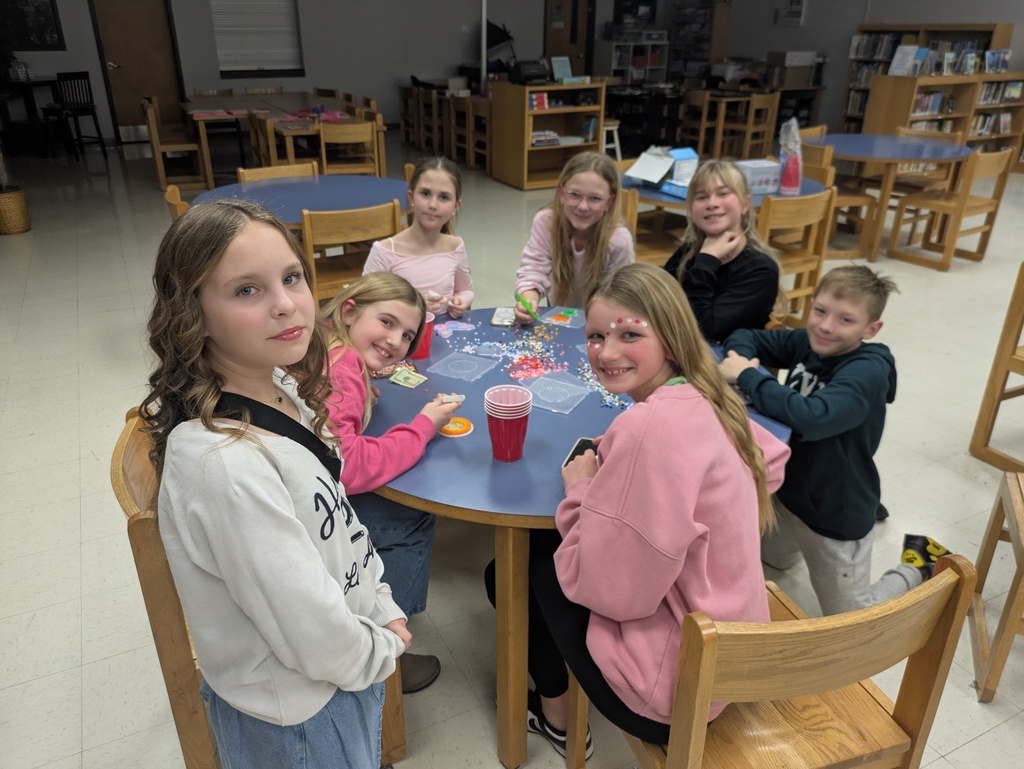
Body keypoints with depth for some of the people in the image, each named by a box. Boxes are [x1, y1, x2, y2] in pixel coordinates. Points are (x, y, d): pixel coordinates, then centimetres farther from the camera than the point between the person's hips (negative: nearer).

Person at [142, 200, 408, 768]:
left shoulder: (282, 391, -9)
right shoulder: (224, 464, -36)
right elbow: (314, 635, -28)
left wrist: (383, 611, 0)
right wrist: (383, 646, -10)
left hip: (351, 660, 7)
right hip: (294, 718, -7)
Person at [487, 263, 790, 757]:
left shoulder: (652, 425, -31)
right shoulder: (705, 400, -5)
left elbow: (612, 587, -27)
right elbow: (770, 461, 16)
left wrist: (581, 487, -10)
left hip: (675, 683, -8)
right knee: (547, 540, 20)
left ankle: (555, 718, 36)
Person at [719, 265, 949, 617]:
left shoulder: (868, 371, -29)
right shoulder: (806, 342, -8)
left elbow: (813, 417, -45)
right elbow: (747, 336, 1)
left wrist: (748, 377, -36)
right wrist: (740, 361, -22)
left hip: (836, 517, -7)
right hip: (785, 492, 7)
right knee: (774, 559, 35)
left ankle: (918, 566, 32)